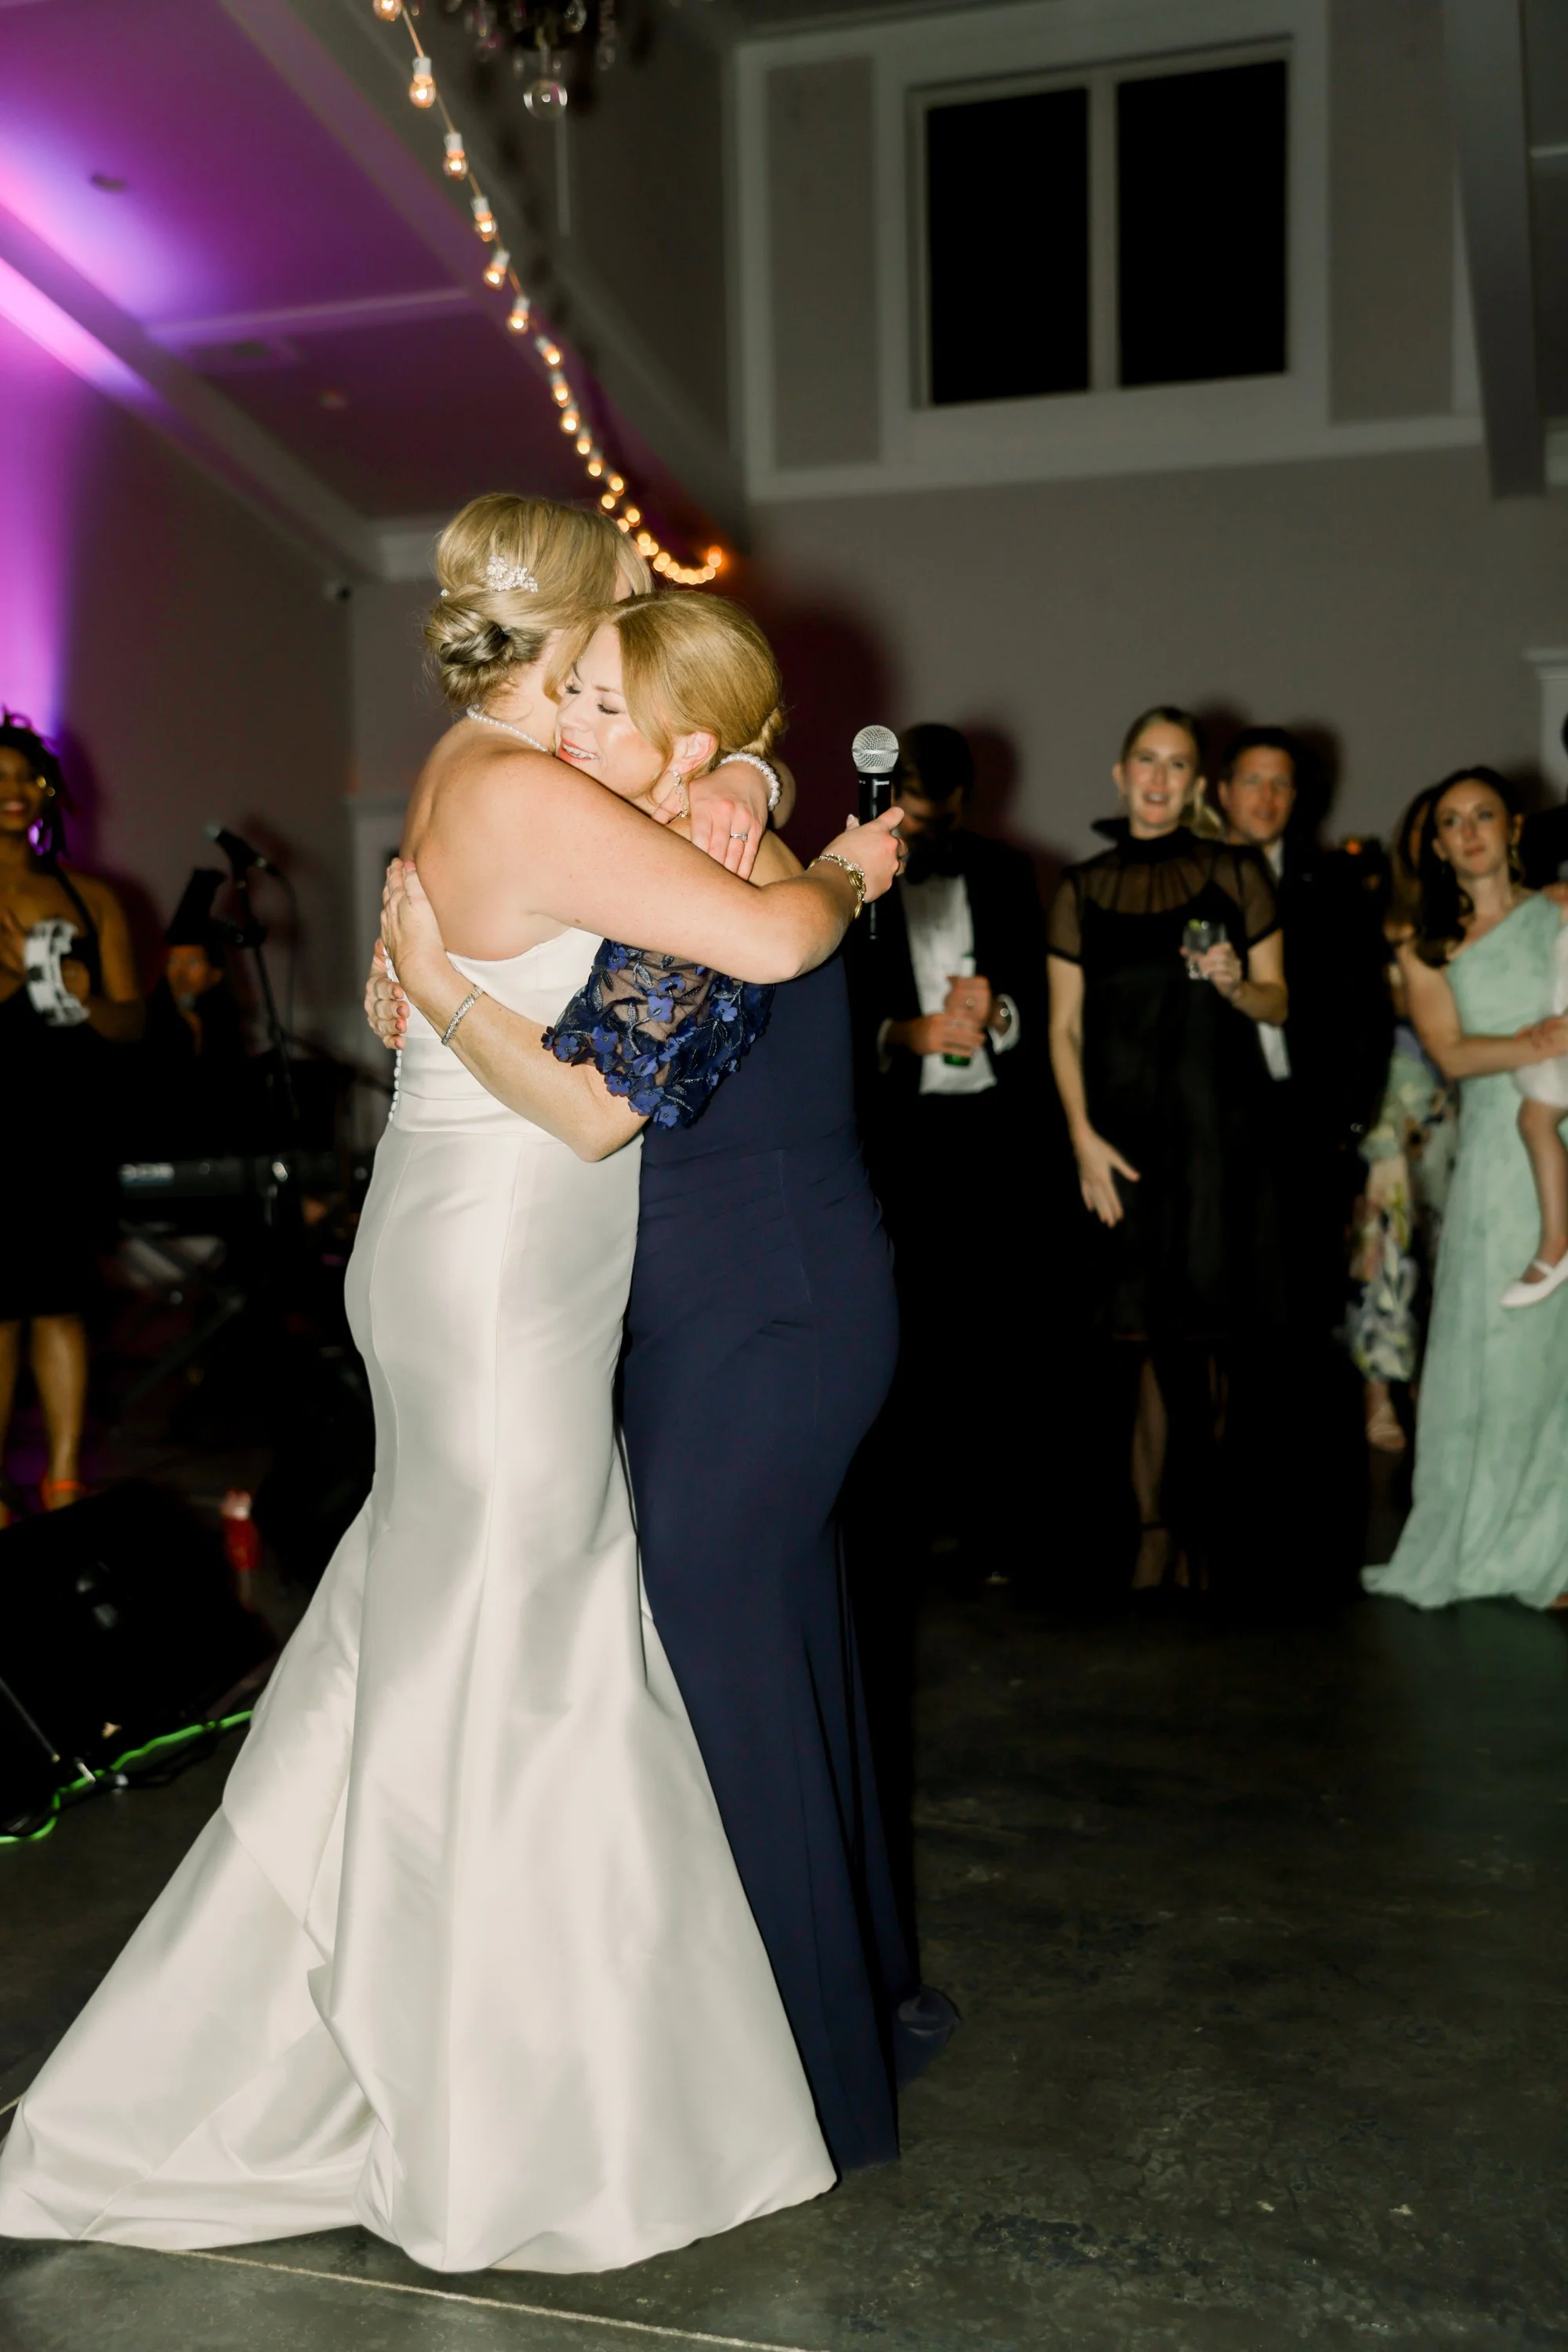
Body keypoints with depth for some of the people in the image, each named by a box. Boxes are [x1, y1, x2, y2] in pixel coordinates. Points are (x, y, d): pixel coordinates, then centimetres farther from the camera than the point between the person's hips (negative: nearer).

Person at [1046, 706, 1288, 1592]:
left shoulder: (1237, 873, 8)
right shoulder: (1083, 890, 10)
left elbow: (1278, 1001, 10)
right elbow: (1065, 1028, 7)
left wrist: (1236, 985, -13)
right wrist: (1083, 1136, -4)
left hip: (1220, 1126, 0)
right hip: (1128, 1129, 1)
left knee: (1210, 1334, 1)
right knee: (1151, 1337, -2)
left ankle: (1186, 1533, 13)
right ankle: (1165, 1537, 7)